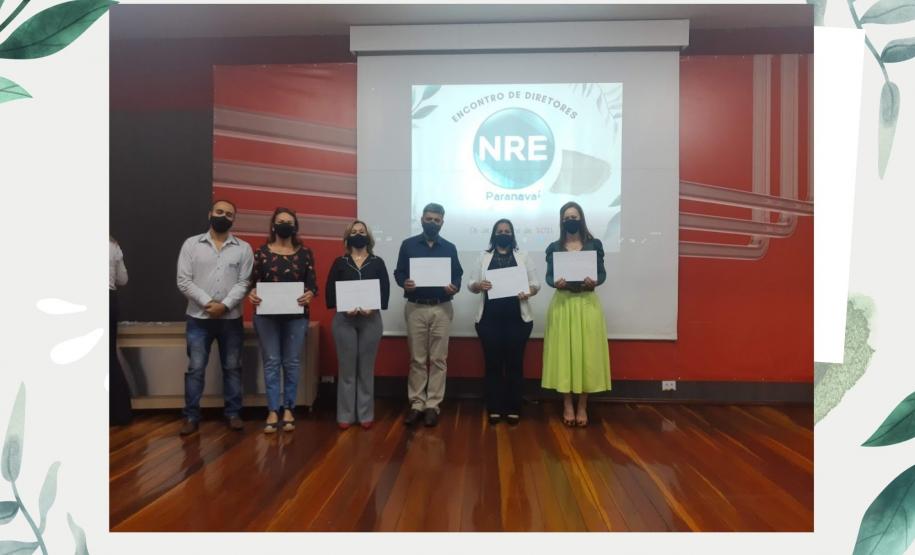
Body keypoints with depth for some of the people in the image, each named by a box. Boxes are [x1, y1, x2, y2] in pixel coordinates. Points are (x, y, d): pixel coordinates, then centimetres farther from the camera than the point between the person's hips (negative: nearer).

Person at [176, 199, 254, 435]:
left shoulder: (243, 248, 3)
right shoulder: (191, 244, 3)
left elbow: (243, 283, -3)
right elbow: (184, 281, -4)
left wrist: (225, 305, -16)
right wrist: (207, 302, -14)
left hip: (231, 318, 1)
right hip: (198, 318, 0)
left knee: (232, 368, 8)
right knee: (195, 368, 4)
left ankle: (233, 413, 19)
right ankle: (191, 416, 16)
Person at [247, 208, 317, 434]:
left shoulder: (305, 252, 4)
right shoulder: (262, 252, 4)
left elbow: (313, 284, 1)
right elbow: (252, 281, 4)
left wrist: (309, 294, -20)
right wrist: (251, 293, -18)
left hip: (296, 315, 0)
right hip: (266, 315, 0)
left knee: (292, 362, 6)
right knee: (271, 362, 3)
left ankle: (288, 409, 16)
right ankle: (273, 411, 10)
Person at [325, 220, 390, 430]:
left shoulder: (378, 263, 7)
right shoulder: (339, 263, 7)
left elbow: (385, 291, 0)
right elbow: (330, 292, 1)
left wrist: (372, 307, -17)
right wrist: (345, 308, -16)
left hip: (371, 319, 0)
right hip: (344, 320, 0)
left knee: (366, 368, 6)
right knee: (346, 368, 3)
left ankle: (366, 414, 14)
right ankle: (345, 415, 12)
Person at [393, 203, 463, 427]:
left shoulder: (449, 248, 8)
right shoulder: (408, 245, 5)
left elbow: (458, 275, 7)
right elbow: (398, 272, 4)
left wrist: (454, 287, -14)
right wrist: (404, 283, -18)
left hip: (442, 308, 1)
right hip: (415, 308, 0)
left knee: (438, 359, 2)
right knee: (417, 359, 5)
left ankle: (433, 405, 9)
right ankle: (416, 404, 13)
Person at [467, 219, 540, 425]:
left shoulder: (522, 257, 9)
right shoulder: (484, 257, 10)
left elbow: (535, 284, 6)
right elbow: (471, 284, 6)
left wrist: (529, 292, -15)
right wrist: (479, 285, -16)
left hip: (517, 318, 0)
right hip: (490, 318, 0)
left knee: (515, 363, 3)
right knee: (493, 363, 3)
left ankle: (513, 409, 12)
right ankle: (494, 409, 12)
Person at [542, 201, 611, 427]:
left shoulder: (594, 244, 5)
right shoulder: (554, 248, 6)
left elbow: (602, 273, 1)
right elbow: (548, 275, 1)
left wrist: (595, 282, -20)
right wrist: (555, 283, -20)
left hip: (587, 304, 0)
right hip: (562, 304, 1)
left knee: (586, 353, 1)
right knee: (563, 353, 1)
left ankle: (582, 406, 13)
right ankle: (567, 405, 13)